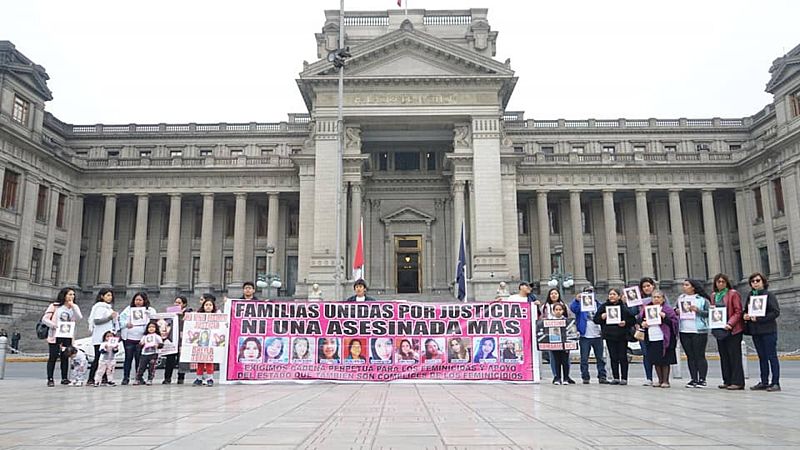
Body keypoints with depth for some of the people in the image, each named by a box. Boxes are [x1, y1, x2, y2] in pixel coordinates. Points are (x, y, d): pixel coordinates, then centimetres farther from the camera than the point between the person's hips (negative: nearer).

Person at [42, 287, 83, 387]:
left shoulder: (74, 307, 9)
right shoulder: (55, 306, 1)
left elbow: (79, 317, -9)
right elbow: (44, 319, -2)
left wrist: (72, 306, -11)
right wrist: (54, 325, -17)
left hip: (67, 336, 3)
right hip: (55, 335, -3)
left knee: (65, 357, 6)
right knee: (53, 357, -1)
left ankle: (64, 378, 14)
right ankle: (50, 379, 4)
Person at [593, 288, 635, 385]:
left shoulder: (624, 306, -2)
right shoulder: (604, 306, 5)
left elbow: (633, 320, 2)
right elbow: (596, 319, 8)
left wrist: (625, 323, -14)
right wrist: (602, 317, -11)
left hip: (622, 336, -2)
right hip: (609, 336, 2)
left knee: (622, 357, 1)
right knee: (613, 358, 7)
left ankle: (624, 378, 9)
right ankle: (616, 378, 14)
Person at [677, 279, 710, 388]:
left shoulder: (702, 299, -1)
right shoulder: (680, 298, 15)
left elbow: (709, 313, -5)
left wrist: (698, 310, -18)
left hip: (699, 331, -5)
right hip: (684, 331, 5)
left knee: (700, 355, -3)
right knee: (690, 356, 8)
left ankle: (702, 379, 4)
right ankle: (693, 379, 13)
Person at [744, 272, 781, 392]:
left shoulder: (769, 295, -5)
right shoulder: (750, 296, 12)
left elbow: (776, 312, -13)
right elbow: (746, 311, 22)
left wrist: (759, 319, -18)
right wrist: (746, 316, -1)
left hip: (768, 330, -6)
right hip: (755, 331, 6)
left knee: (772, 357, -2)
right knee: (762, 357, 11)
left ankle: (775, 383, 2)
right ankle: (764, 382, 17)